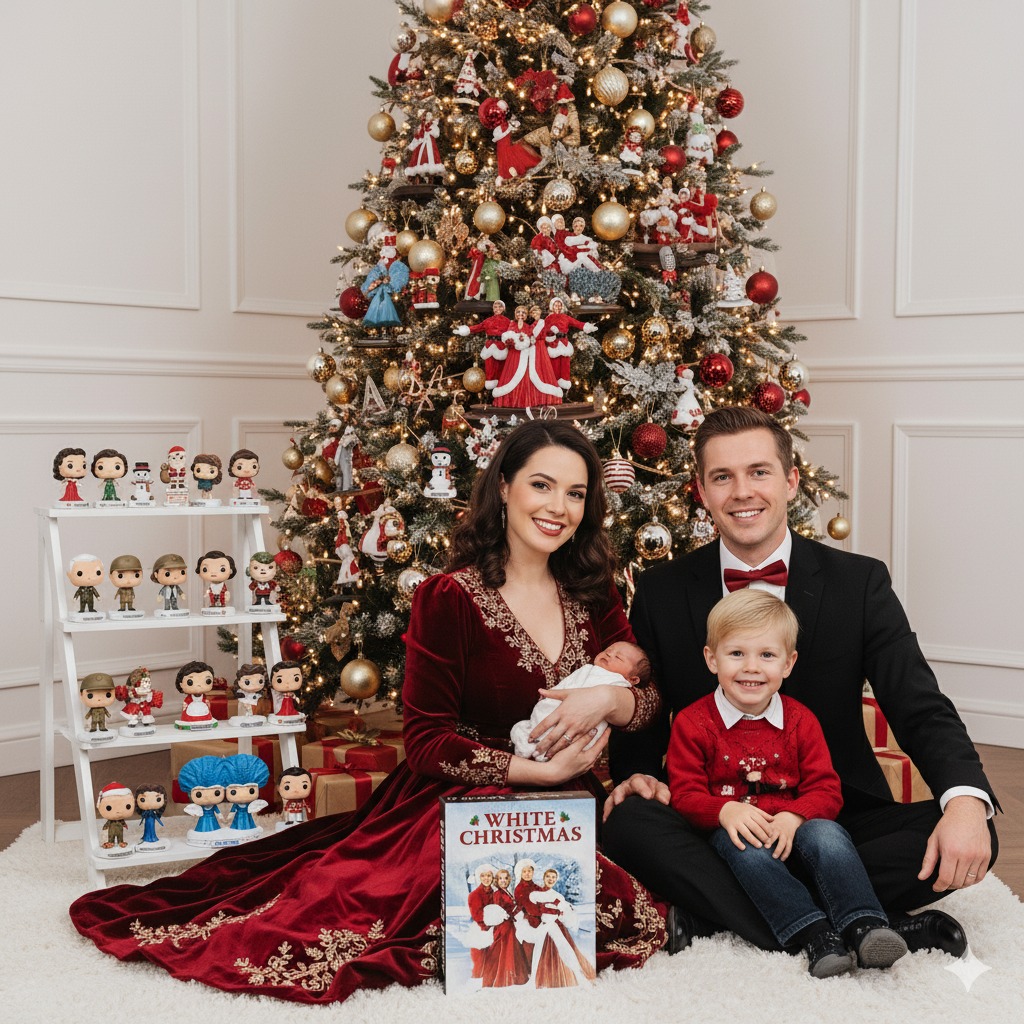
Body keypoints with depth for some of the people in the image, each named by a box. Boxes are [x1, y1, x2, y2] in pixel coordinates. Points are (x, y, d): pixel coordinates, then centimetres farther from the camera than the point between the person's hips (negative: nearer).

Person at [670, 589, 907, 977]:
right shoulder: (692, 723, 1)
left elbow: (826, 789, 2)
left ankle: (864, 927, -39)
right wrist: (725, 811, -27)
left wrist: (794, 816, -20)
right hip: (731, 832, -2)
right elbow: (685, 794, -5)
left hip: (791, 829, 2)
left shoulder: (800, 720, 9)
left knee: (827, 835, -30)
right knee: (748, 851, -36)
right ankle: (813, 936, -44)